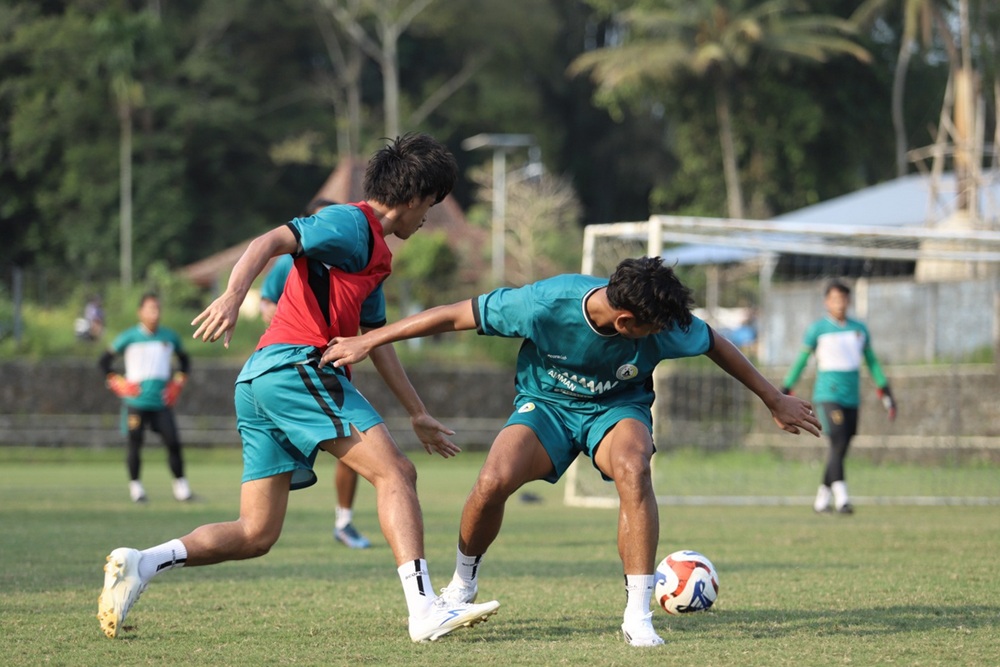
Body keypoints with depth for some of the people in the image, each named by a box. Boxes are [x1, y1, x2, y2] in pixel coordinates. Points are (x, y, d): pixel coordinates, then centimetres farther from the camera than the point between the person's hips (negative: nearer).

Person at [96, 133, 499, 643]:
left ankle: (138, 564, -2)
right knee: (395, 471, -15)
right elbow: (269, 242, -16)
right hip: (295, 365, -10)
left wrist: (417, 414, 36)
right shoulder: (351, 223, -2)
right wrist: (232, 297, -32)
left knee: (255, 535, 6)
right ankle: (425, 609, -25)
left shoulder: (374, 253, 28)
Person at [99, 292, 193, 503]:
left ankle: (181, 485, 4)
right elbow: (104, 361, 6)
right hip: (136, 403, -2)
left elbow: (184, 360, 26)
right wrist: (117, 382, -4)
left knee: (173, 442, -6)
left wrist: (179, 381, 12)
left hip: (162, 402, 2)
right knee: (134, 444, -3)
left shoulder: (170, 337, 9)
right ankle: (135, 486, 8)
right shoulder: (129, 337, 0)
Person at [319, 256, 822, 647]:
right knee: (492, 483, -27)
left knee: (632, 469, -35)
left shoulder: (666, 327, -25)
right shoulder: (545, 304, -31)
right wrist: (368, 341, -15)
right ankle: (462, 584, 4)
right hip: (545, 403, 0)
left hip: (618, 407, 1)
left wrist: (774, 400, 8)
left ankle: (638, 613, -27)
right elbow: (455, 316, -20)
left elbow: (714, 344, -2)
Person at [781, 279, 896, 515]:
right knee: (838, 443, -19)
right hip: (828, 396, -5)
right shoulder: (817, 329, 0)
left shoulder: (860, 329, 13)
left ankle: (822, 498, 18)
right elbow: (800, 361, 4)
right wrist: (784, 392, 4)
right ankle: (841, 497, -24)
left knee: (841, 450, 5)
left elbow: (872, 363, 20)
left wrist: (886, 393, 17)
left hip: (852, 398, 5)